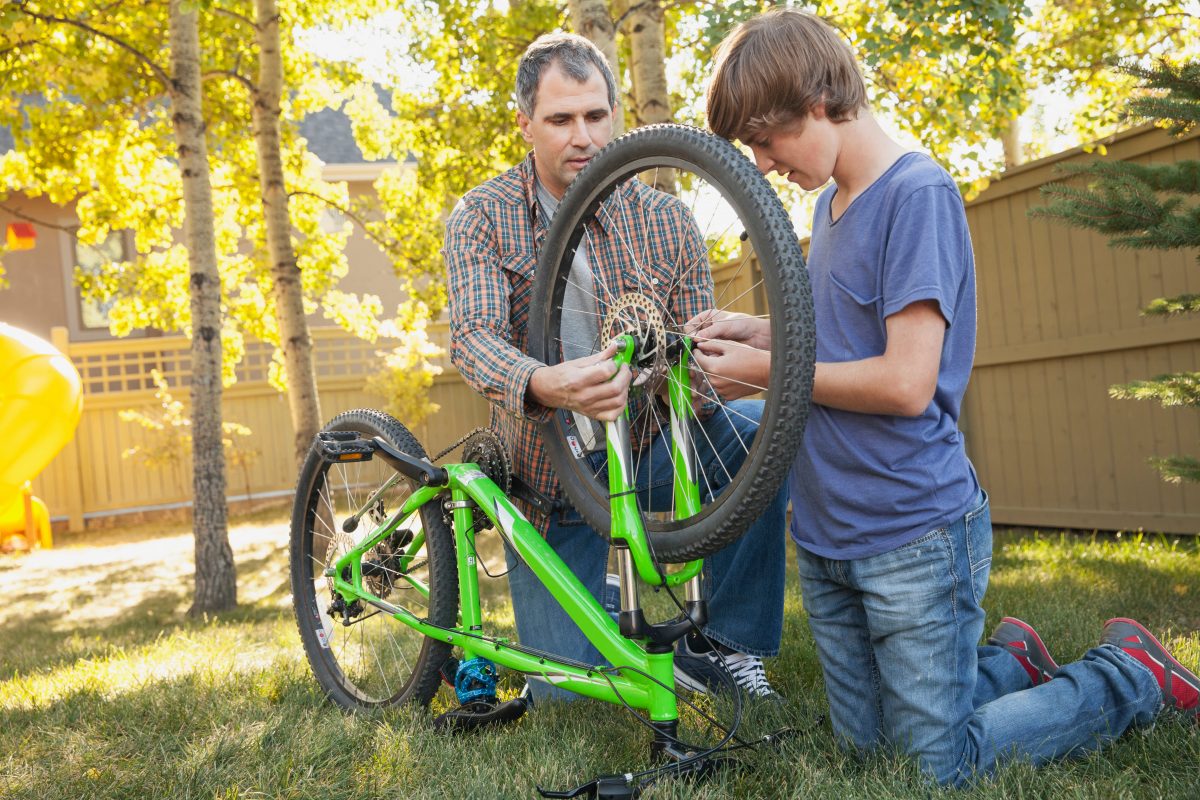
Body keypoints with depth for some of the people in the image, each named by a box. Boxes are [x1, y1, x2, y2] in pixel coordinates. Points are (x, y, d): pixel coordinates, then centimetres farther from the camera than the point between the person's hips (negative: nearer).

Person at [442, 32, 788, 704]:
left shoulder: (663, 219, -4)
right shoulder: (481, 217, -8)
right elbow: (474, 338, -23)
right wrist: (543, 385, -46)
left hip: (644, 442, 1)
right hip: (548, 474, -1)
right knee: (564, 692, -1)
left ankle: (720, 644, -12)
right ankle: (601, 602, 35)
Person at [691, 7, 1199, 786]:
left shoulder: (919, 193, -15)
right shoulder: (830, 203, 10)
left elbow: (905, 383, -22)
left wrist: (766, 369, -13)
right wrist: (757, 331, 0)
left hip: (914, 536, -8)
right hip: (827, 533, 8)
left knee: (942, 767, 4)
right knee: (863, 745, 15)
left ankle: (1132, 674, 20)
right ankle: (1012, 660, 33)